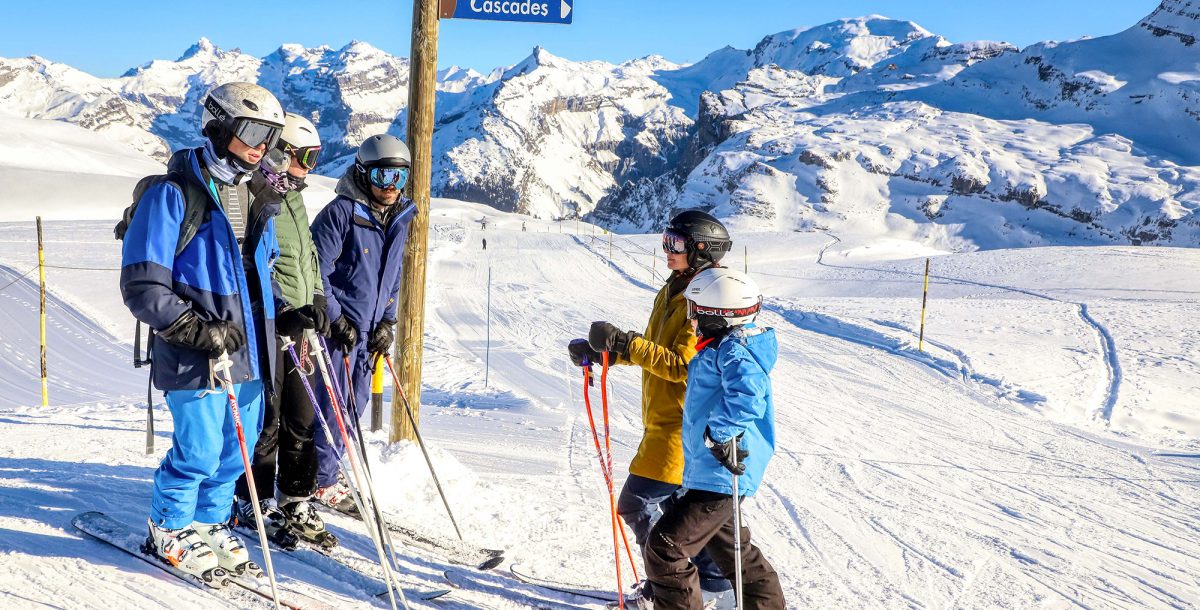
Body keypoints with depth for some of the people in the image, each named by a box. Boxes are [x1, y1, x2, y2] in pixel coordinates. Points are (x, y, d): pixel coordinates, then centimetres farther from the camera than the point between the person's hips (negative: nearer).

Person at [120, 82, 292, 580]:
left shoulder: (255, 197, 13)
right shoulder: (174, 193, -10)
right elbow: (142, 286, -12)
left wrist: (285, 314, 10)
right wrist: (196, 329, -19)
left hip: (248, 353, 7)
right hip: (196, 356, -7)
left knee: (236, 451, 13)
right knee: (198, 453, -1)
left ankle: (208, 523, 33)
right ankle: (169, 530, 23)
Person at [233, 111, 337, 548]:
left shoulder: (294, 199, 17)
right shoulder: (251, 199, -12)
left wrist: (316, 303, 12)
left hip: (295, 328, 8)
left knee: (302, 420, 11)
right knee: (264, 420, 0)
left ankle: (295, 503, 22)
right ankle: (255, 504, 16)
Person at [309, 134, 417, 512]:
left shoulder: (400, 221, 9)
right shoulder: (341, 212, -13)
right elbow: (316, 269, -13)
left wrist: (388, 322, 7)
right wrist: (335, 318, -15)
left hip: (371, 330, 7)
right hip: (338, 325, -7)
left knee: (355, 404, 13)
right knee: (333, 404, -2)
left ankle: (325, 473, 27)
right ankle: (322, 483, 12)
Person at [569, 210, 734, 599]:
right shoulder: (672, 292, 12)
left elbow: (683, 366, -26)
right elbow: (651, 350, 19)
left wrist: (625, 344, -31)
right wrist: (601, 352, 8)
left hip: (682, 424, -10)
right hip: (665, 420, 10)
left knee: (636, 503, -6)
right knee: (671, 502, 17)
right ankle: (711, 578, 29)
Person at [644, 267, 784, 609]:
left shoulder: (733, 350, -20)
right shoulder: (722, 346, 12)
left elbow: (747, 390, -39)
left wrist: (721, 433, -37)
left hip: (720, 474, -12)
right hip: (710, 470, 12)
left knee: (664, 548, -10)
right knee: (727, 546, 30)